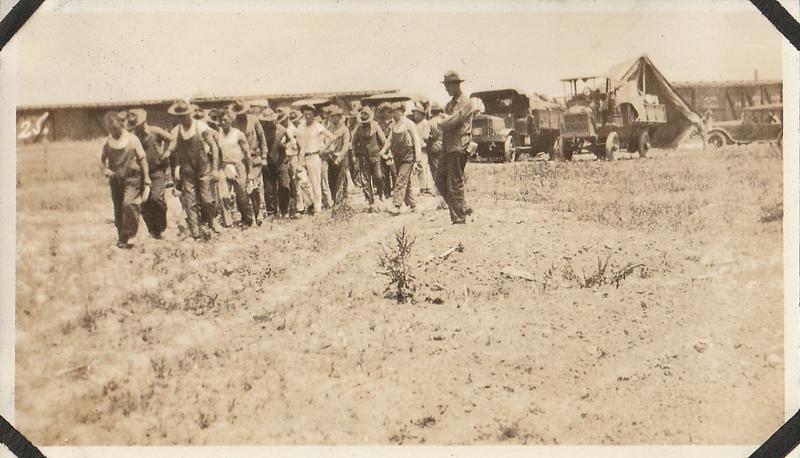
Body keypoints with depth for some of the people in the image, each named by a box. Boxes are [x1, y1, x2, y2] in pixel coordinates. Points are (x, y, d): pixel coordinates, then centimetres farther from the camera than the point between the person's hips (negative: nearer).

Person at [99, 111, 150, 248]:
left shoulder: (132, 140, -8)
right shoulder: (107, 142, 0)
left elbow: (142, 160, -2)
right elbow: (102, 159, 15)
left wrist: (146, 182, -2)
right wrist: (105, 169, -8)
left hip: (131, 179, -4)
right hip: (115, 180, 4)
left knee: (129, 204, -20)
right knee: (118, 210, 8)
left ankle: (130, 235, -6)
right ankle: (122, 237, 24)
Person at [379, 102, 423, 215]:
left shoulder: (409, 124, -8)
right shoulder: (393, 126, 10)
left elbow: (417, 142, -8)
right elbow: (390, 139, 13)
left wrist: (417, 160, -13)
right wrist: (384, 149, -8)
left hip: (408, 157, -6)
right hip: (398, 158, 6)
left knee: (401, 181, -14)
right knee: (408, 182, 12)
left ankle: (397, 206, -17)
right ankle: (412, 205, 21)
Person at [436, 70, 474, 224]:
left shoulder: (465, 103, -9)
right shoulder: (450, 104, 20)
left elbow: (452, 121, -18)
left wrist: (441, 123, -1)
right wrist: (445, 121, -2)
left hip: (458, 147, -9)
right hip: (447, 147, 9)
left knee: (455, 184, -6)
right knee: (441, 181, 9)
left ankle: (459, 217, 2)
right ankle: (461, 208, 18)